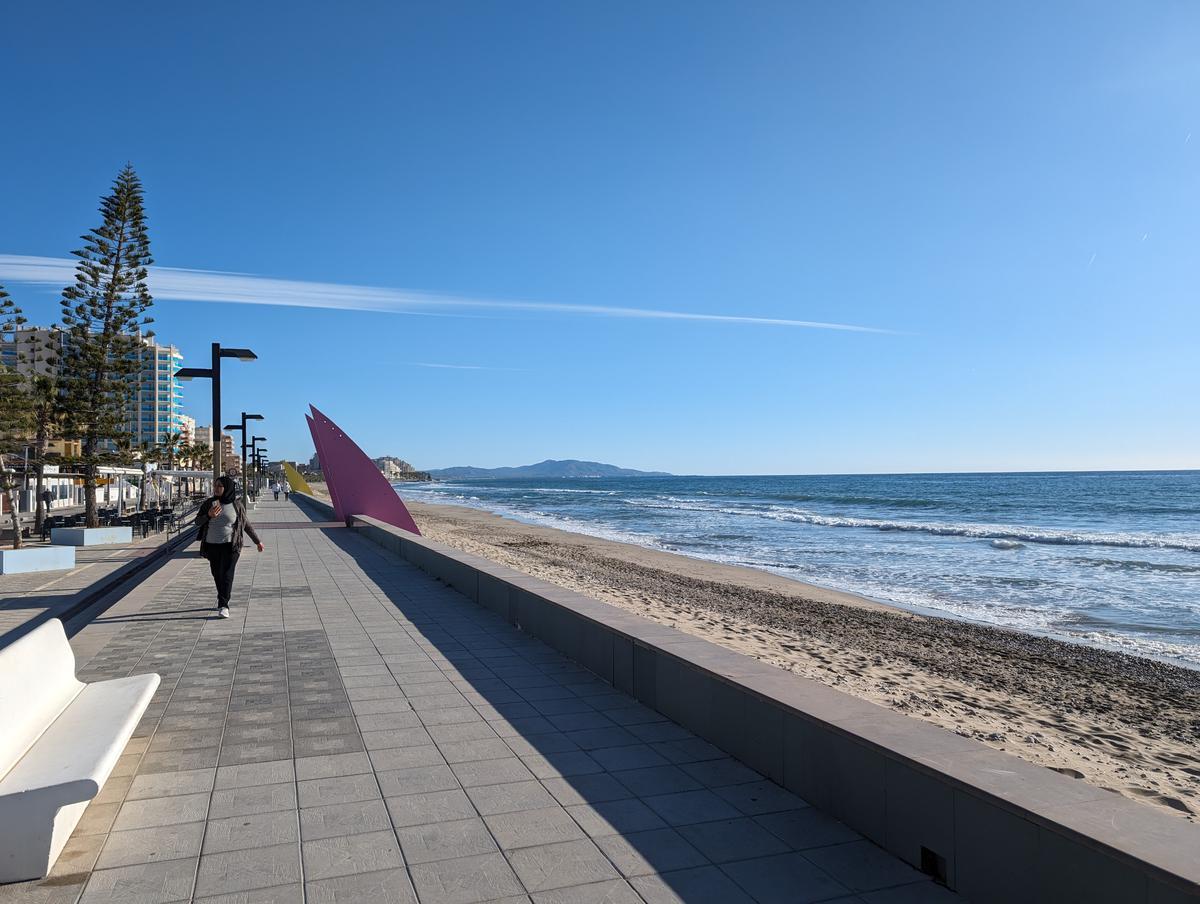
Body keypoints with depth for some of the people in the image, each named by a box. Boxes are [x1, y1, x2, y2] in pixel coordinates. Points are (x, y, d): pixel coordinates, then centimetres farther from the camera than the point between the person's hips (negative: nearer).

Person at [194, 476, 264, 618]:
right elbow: (197, 521, 5)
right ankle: (222, 600, 29)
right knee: (217, 575, 11)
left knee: (227, 575, -11)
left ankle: (223, 606, -12)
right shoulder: (208, 503, 3)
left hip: (230, 545, -3)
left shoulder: (236, 505, -3)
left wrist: (257, 541, 12)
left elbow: (246, 524, 7)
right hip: (212, 546, 3)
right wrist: (208, 515, -17)